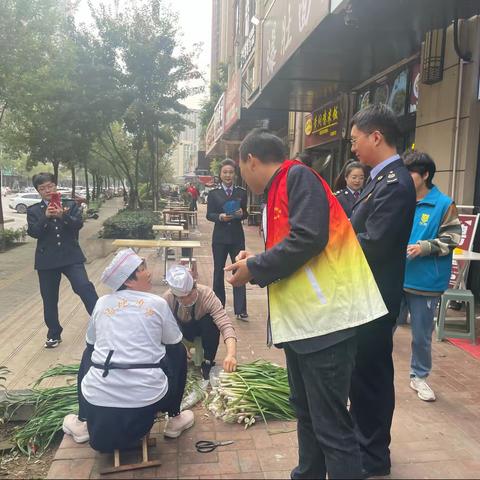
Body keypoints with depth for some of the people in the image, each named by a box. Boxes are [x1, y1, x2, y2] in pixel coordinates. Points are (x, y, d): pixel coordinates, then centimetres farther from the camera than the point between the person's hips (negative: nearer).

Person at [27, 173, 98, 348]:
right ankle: (54, 334, 26)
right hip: (47, 260, 2)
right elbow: (33, 232, -7)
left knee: (84, 287, -18)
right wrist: (46, 217, -21)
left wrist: (62, 215, -25)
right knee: (49, 299, 10)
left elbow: (79, 224, -9)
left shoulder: (70, 205, 5)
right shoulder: (33, 210, 6)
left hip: (71, 256, -1)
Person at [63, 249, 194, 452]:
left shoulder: (102, 302, 7)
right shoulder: (157, 303, 0)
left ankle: (83, 425, 38)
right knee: (179, 351, 22)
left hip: (97, 399, 3)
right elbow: (174, 341, 13)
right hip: (146, 399, -3)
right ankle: (174, 419, 29)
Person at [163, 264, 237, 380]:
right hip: (180, 330, 2)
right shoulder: (167, 298, -31)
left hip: (201, 327, -1)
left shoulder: (207, 294, -36)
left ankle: (208, 363, -11)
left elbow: (225, 325, -45)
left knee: (211, 320, -34)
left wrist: (231, 354, -59)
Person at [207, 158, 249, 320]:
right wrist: (220, 217, -20)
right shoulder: (213, 193, 2)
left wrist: (241, 214, -16)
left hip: (237, 237, 0)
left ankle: (240, 310, 3)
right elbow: (209, 215, 0)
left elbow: (245, 213, 6)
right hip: (220, 237, 0)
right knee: (218, 271, 10)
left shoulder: (242, 192, 4)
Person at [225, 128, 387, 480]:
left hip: (325, 316, -10)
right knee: (306, 411, 22)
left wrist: (254, 269, -13)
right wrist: (257, 263, 9)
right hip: (300, 317, 10)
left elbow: (308, 239, -22)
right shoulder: (280, 191, 17)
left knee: (330, 423, -1)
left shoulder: (298, 176, -9)